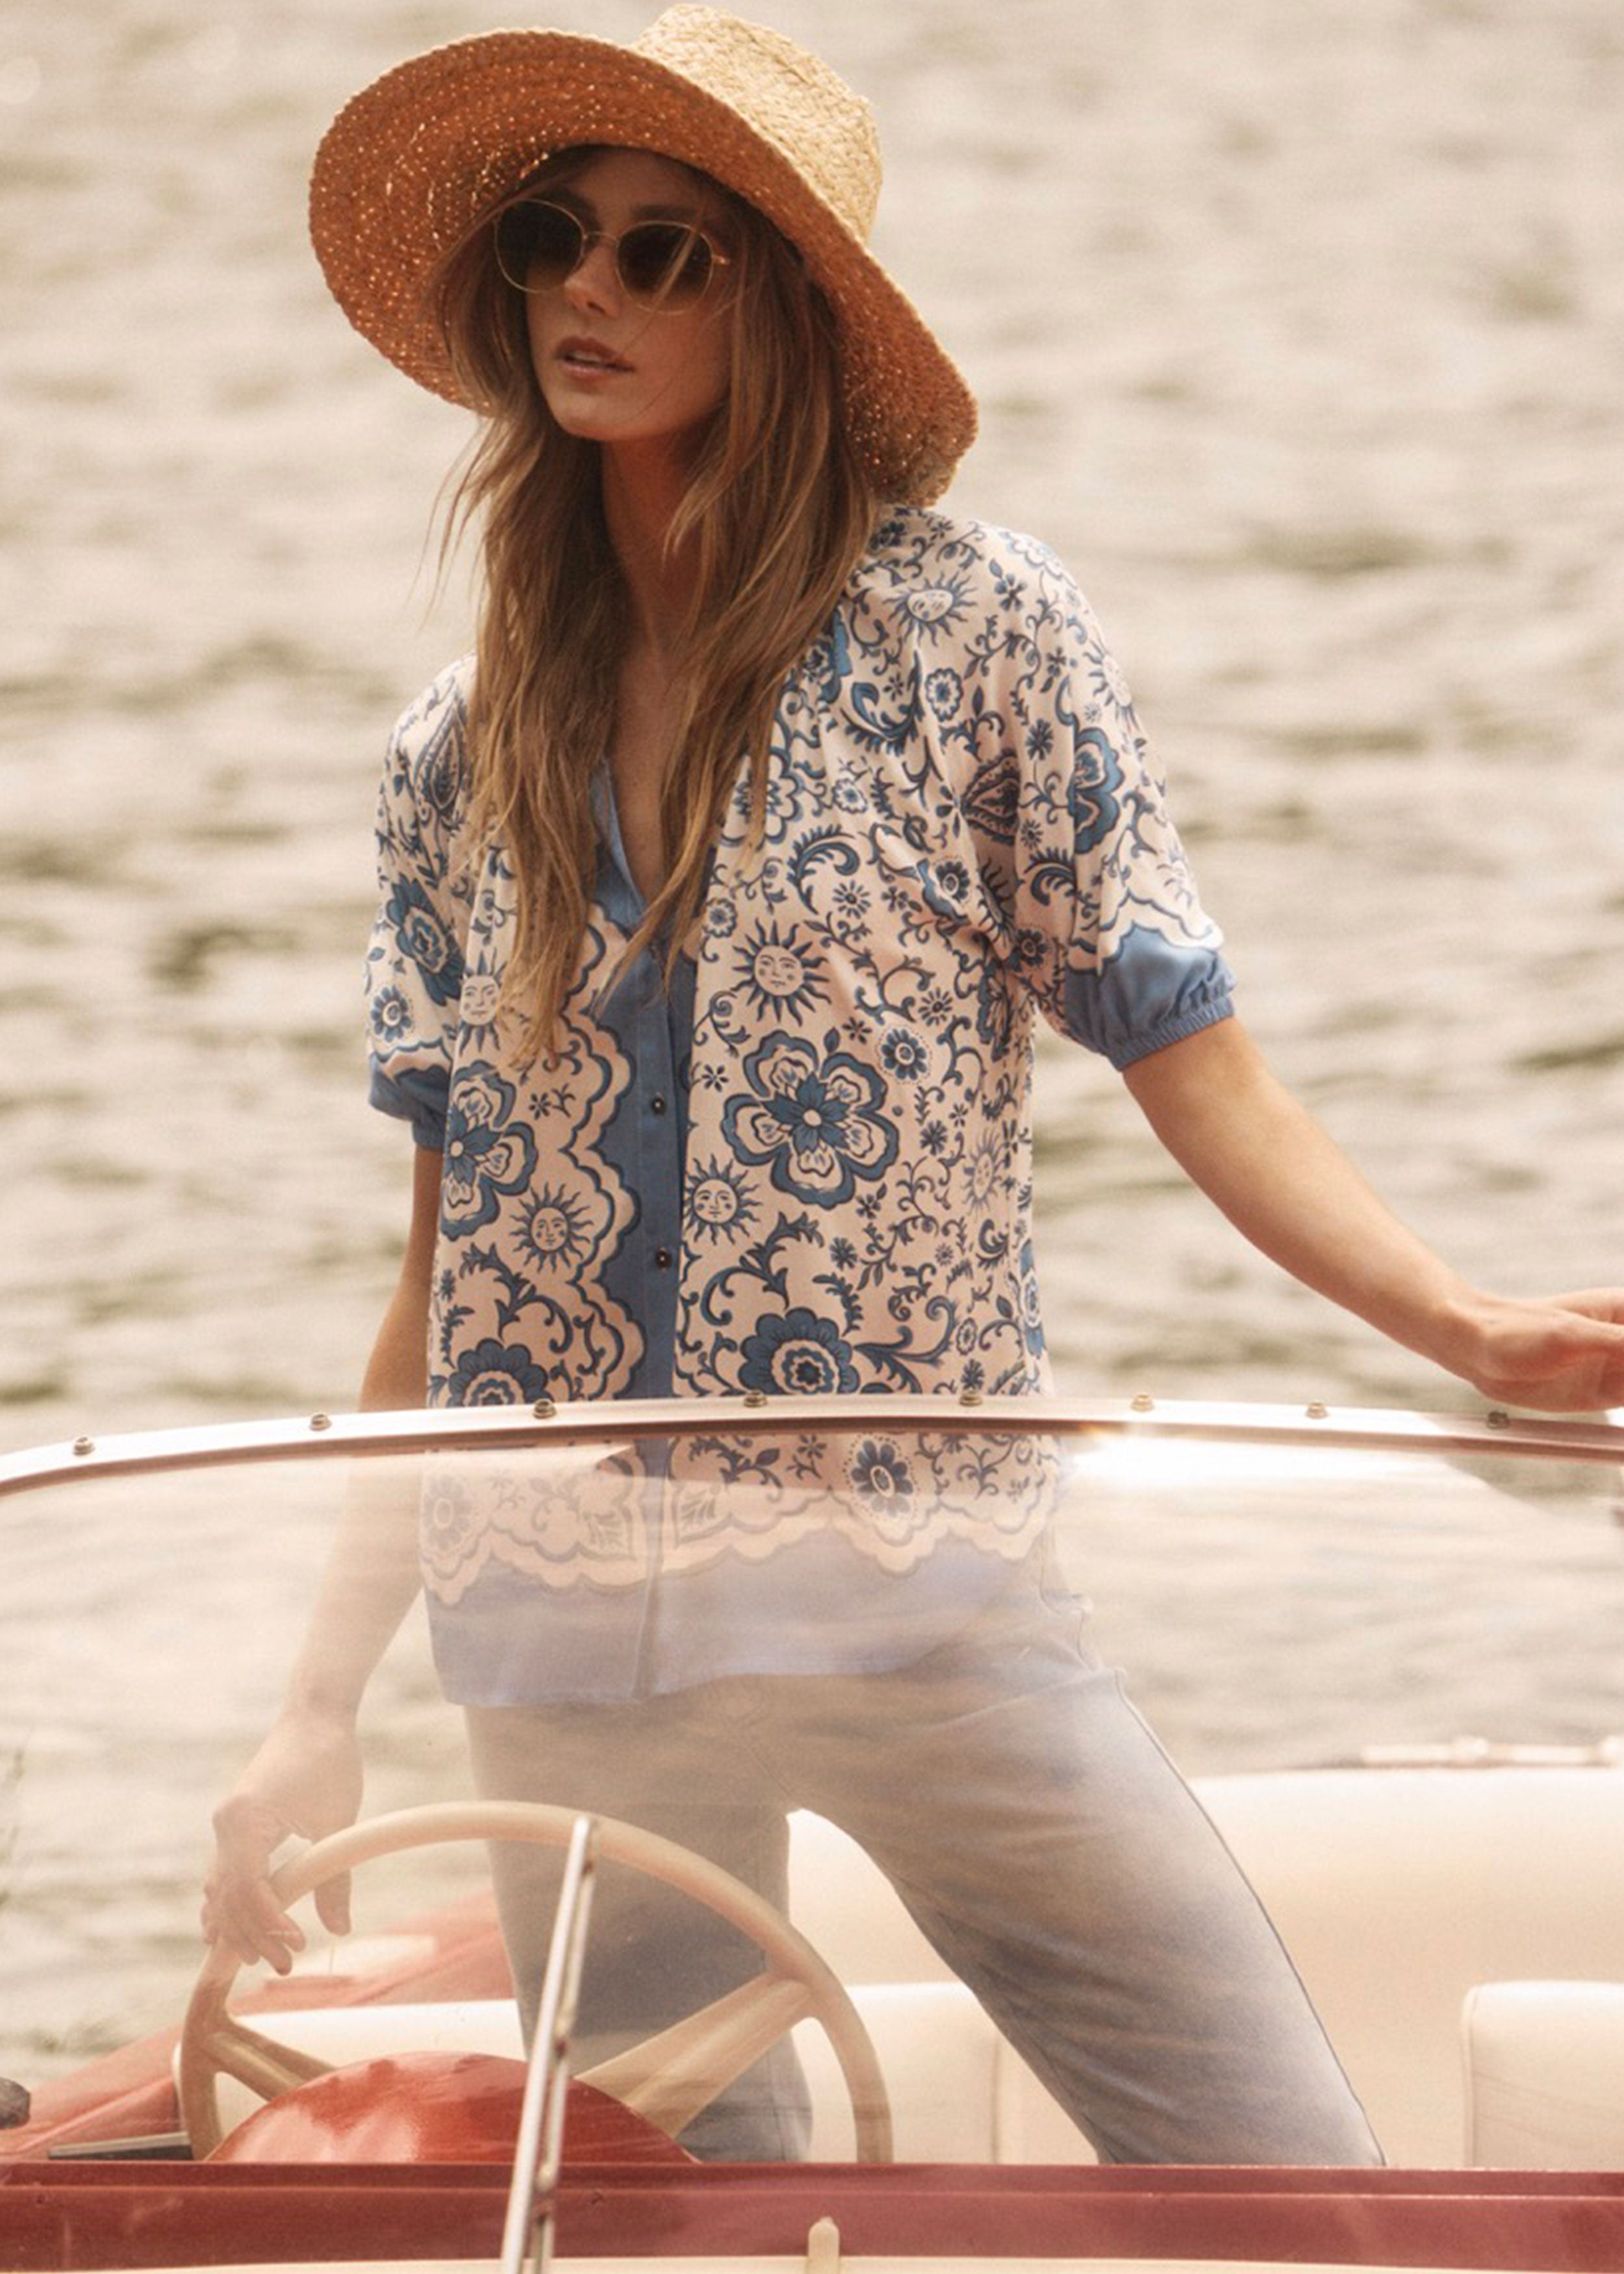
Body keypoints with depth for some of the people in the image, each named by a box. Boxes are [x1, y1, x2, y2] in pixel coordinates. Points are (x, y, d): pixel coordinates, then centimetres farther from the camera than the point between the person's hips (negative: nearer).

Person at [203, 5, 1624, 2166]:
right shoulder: (463, 759, 10)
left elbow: (1206, 1082, -2)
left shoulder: (977, 634, 0)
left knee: (1289, 2184, -14)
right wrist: (320, 1713, 9)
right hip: (565, 1660, 3)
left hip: (920, 1595, -3)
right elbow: (447, 1282, 14)